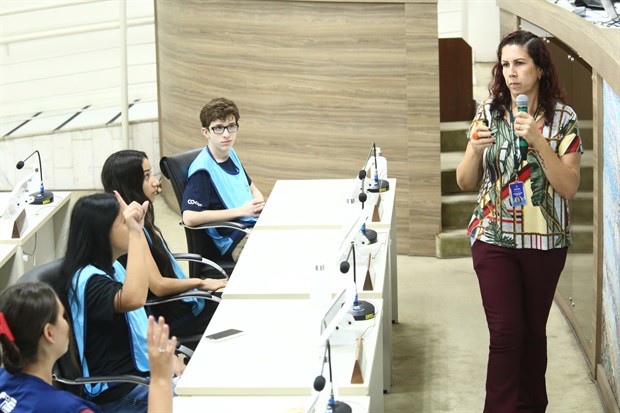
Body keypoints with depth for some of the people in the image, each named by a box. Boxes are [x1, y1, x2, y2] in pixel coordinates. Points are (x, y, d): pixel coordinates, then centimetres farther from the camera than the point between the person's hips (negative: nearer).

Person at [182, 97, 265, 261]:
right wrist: (240, 211, -19)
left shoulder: (231, 154, 13)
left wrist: (259, 202, 4)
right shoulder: (202, 169, -13)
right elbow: (189, 218, -25)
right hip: (235, 240, -9)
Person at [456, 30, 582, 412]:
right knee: (505, 332, -5)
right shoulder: (489, 112, 2)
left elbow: (569, 188, -12)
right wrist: (476, 148, -15)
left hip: (545, 242, 0)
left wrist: (538, 141, -21)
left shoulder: (562, 119, -4)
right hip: (494, 238, 1)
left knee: (534, 329, 11)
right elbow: (466, 182, 5)